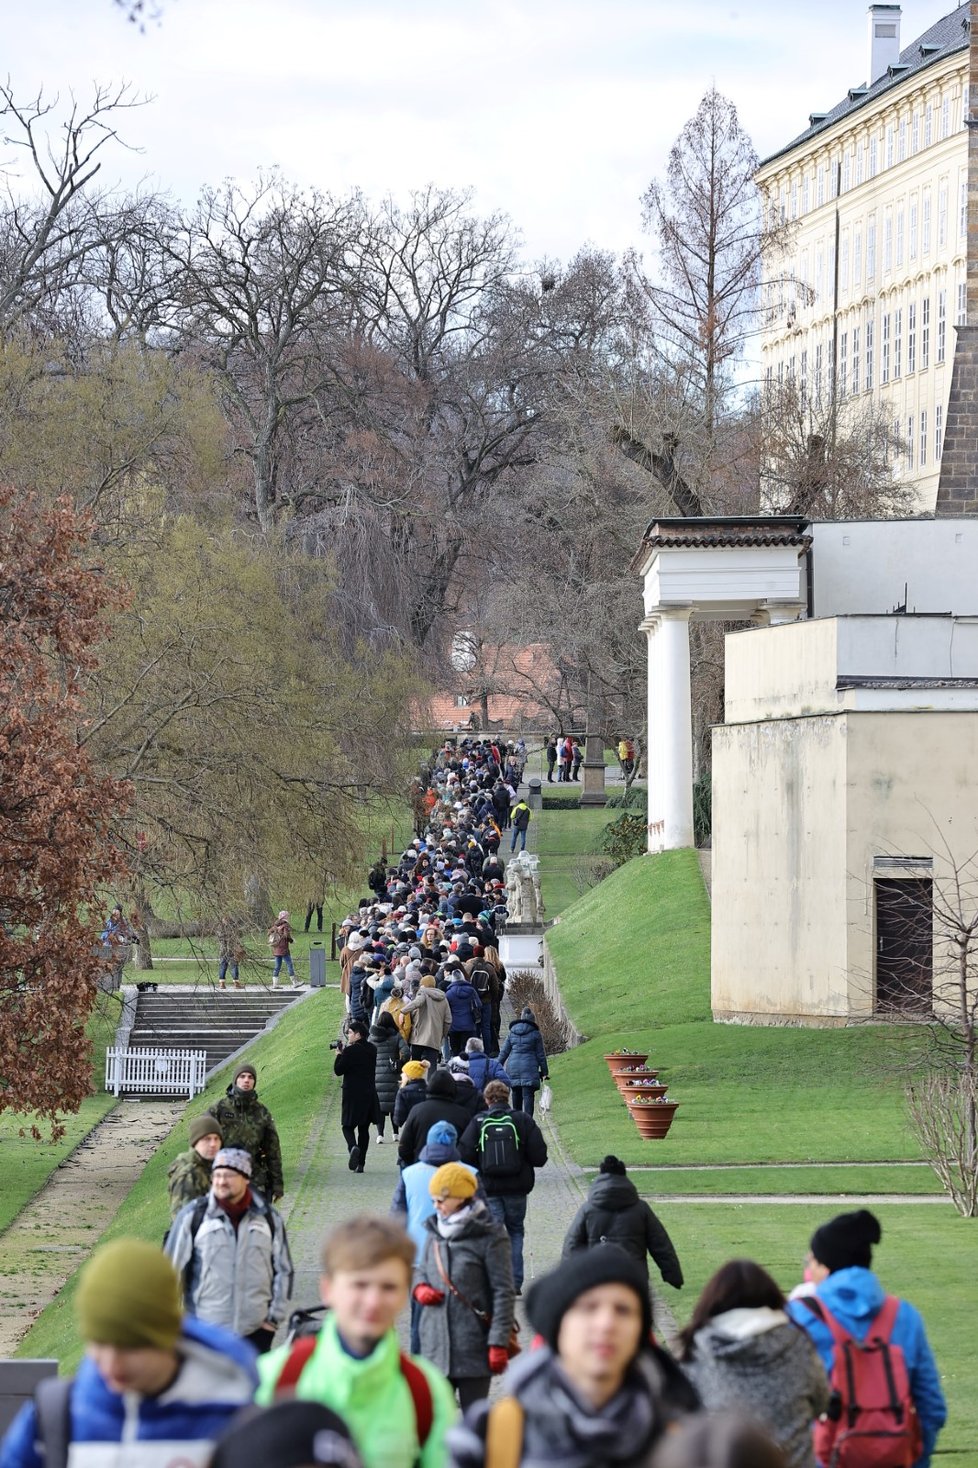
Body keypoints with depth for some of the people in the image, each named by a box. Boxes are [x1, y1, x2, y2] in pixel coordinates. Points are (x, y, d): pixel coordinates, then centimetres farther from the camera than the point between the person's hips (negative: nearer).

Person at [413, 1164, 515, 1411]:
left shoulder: (489, 1237, -8)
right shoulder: (435, 1231, 10)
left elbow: (503, 1292, -9)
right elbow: (422, 1270, 24)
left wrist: (498, 1343, -12)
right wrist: (419, 1288, -1)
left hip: (474, 1349, -5)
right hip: (435, 1343, 5)